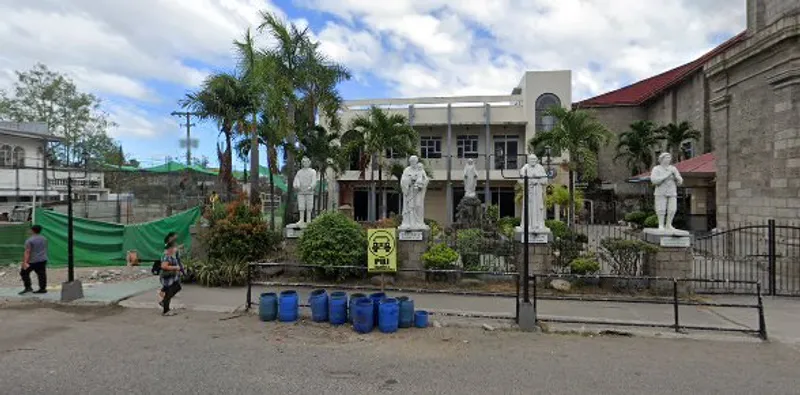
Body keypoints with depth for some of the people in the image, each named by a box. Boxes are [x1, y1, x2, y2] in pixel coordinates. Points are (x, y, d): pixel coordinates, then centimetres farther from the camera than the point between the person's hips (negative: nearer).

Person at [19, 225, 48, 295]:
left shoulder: (29, 240, -13)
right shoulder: (44, 239, 8)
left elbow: (27, 252, -18)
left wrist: (25, 262, -21)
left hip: (33, 261, -6)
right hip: (43, 260, 6)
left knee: (24, 273, 8)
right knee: (42, 274, 7)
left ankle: (28, 287, 3)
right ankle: (43, 288, 8)